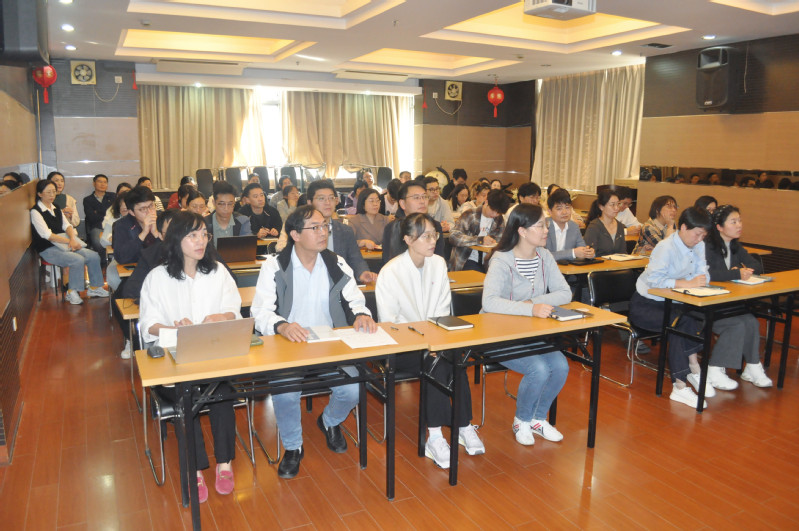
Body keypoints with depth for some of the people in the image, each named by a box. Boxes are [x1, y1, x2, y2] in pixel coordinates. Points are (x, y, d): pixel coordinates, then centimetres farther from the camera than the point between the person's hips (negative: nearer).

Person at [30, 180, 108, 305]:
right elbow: (47, 235, -16)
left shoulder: (56, 209, 16)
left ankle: (94, 288, 4)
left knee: (93, 256, -9)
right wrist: (69, 241, -19)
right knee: (78, 260, -30)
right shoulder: (35, 211, -8)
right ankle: (71, 293, -15)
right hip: (48, 250, -7)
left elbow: (67, 226, 7)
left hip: (64, 245, 7)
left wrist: (72, 239, -14)